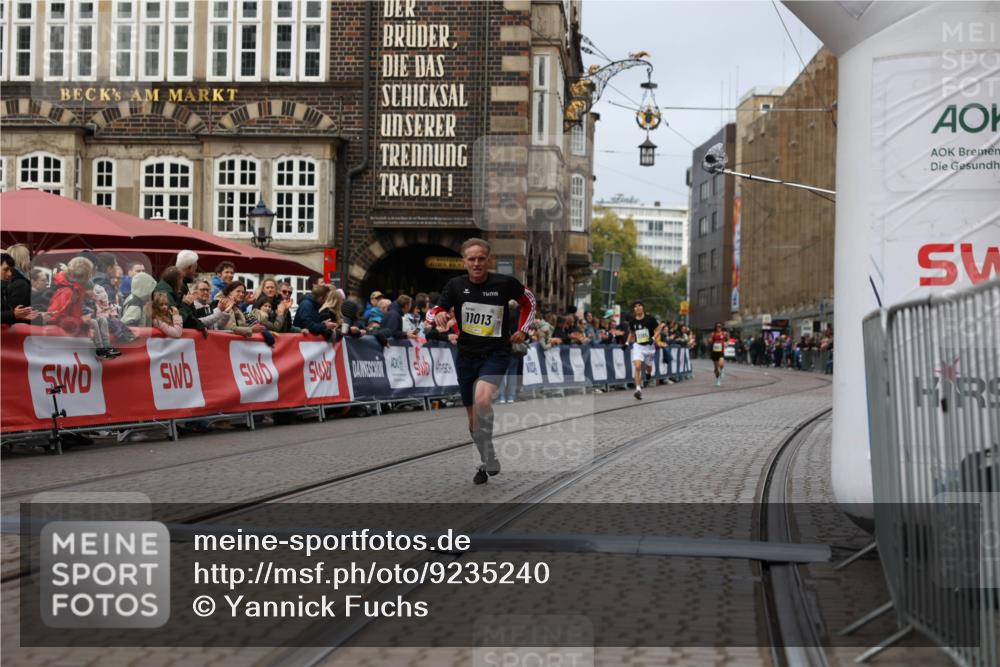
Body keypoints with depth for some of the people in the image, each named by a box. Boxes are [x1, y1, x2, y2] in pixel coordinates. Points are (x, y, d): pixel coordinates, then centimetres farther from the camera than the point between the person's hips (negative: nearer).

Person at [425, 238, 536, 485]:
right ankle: (487, 464, 32)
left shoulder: (505, 283, -8)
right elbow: (432, 313, -3)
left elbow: (529, 300, 11)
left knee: (482, 399, -31)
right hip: (466, 356, 3)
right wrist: (437, 315, -26)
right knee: (474, 420, 10)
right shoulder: (456, 285, -5)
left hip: (496, 354, -3)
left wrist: (522, 330, 5)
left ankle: (488, 461, -17)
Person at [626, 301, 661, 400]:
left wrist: (653, 338, -17)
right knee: (637, 367, -18)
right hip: (638, 346, 1)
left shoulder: (650, 319, -8)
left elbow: (658, 330, -1)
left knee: (648, 367, 15)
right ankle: (638, 390, -20)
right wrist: (627, 342, 7)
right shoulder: (632, 322, 1)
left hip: (649, 346, -1)